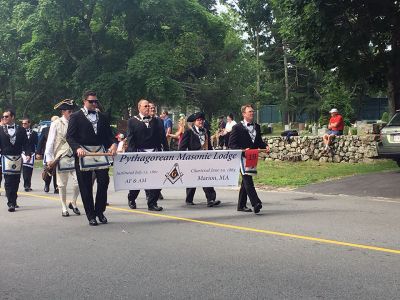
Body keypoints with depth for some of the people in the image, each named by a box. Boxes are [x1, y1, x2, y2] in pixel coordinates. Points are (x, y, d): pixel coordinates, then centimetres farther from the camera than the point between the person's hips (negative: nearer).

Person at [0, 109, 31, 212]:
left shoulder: (21, 130, 7)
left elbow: (25, 144, 3)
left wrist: (28, 154, -11)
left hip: (18, 158, 2)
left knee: (16, 181, 9)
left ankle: (13, 201, 23)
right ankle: (11, 203, -8)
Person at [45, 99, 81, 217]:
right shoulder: (56, 124, 0)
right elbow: (50, 142, 0)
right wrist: (49, 158, -3)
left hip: (74, 157, 2)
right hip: (61, 158, -2)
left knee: (78, 182, -5)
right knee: (62, 184, 6)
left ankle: (73, 203, 19)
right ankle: (64, 208, 19)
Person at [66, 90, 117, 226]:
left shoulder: (102, 117, 17)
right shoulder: (76, 117, 3)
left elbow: (109, 134, 15)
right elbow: (70, 136, -4)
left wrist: (113, 144, -6)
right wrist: (77, 148, -21)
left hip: (100, 153, 3)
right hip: (83, 154, -3)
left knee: (104, 182, -4)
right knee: (86, 187, 2)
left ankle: (100, 211, 14)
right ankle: (91, 215, 12)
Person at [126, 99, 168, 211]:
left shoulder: (156, 121, 13)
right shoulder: (132, 121, 4)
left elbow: (162, 138, 11)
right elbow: (130, 140, -3)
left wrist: (166, 152, 3)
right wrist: (133, 154, -13)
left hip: (154, 153, 3)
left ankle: (152, 203, 2)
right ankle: (131, 199, 28)